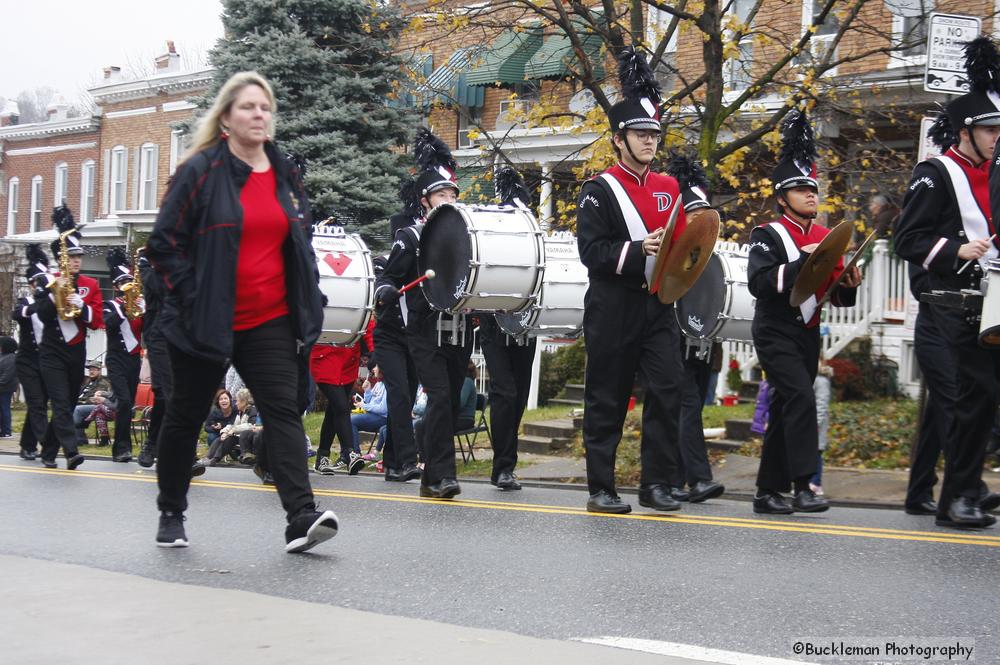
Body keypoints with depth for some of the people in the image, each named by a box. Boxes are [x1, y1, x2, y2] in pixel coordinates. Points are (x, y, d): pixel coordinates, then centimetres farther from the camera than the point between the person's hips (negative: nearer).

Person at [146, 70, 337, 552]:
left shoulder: (286, 174, 9)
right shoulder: (201, 171, -7)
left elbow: (302, 241, 18)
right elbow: (164, 242, -8)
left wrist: (306, 302, 9)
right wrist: (191, 295, -14)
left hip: (271, 321, 4)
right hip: (207, 322, -3)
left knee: (285, 411, -10)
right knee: (186, 416, 11)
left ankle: (302, 520, -18)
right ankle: (171, 513, 28)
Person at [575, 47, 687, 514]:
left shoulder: (668, 188, 13)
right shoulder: (599, 191, -4)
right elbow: (591, 251, -13)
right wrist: (637, 250, -25)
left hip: (658, 306, 5)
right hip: (613, 311, -5)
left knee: (667, 392, -4)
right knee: (606, 400, 2)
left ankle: (655, 484, 4)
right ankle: (601, 489, 10)